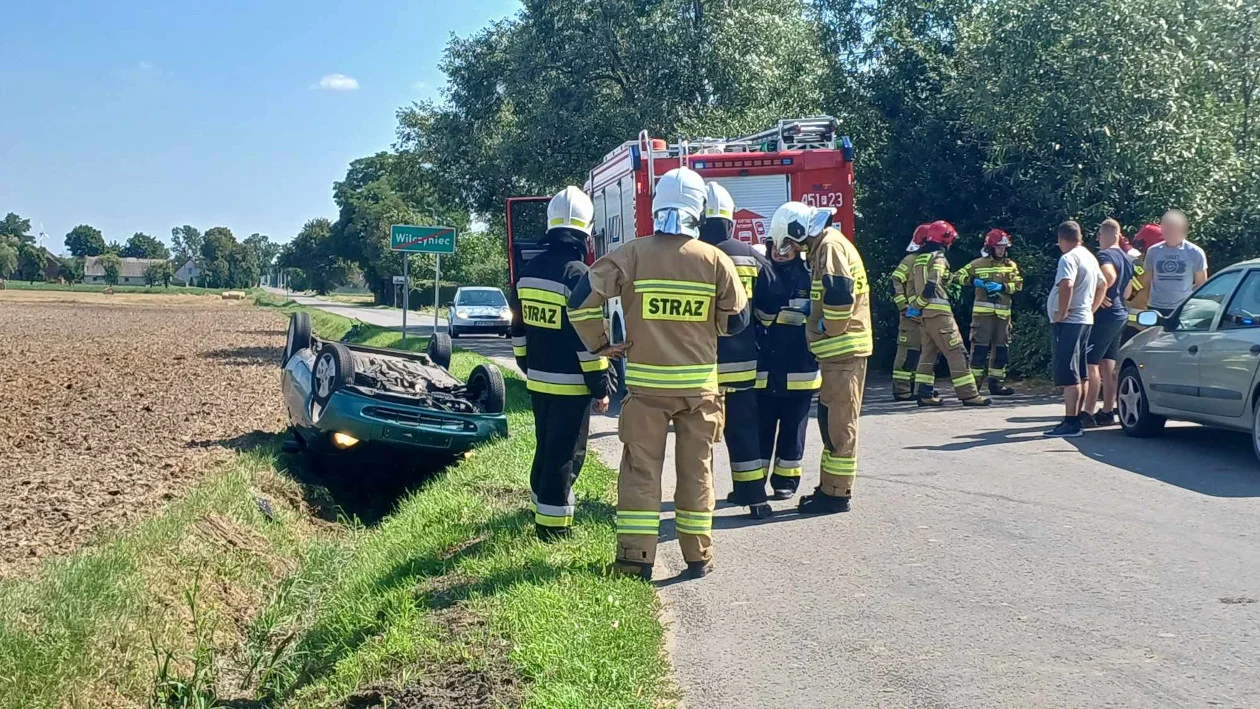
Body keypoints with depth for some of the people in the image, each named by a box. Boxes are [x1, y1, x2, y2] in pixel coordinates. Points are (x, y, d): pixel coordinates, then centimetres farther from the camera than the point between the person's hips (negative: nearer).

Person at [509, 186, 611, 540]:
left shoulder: (529, 270, 6)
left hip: (538, 381, 7)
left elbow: (519, 328, 14)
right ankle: (552, 524, 3)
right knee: (565, 453, 0)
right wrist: (601, 388, -12)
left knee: (546, 447, 20)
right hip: (570, 385, -7)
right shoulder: (578, 274, -18)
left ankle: (542, 507, 32)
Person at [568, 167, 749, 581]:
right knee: (696, 470, 11)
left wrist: (599, 345, 2)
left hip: (646, 383, -1)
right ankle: (698, 556, 17)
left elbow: (581, 301, -10)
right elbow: (736, 321, 3)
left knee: (641, 469, 7)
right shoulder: (715, 261, -4)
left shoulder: (631, 255, -7)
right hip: (699, 383, 1)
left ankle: (636, 556, 6)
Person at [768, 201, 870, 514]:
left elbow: (840, 294, -27)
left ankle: (836, 493, 1)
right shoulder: (824, 246, 18)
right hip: (838, 351, 11)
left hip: (843, 350, -11)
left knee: (838, 423, -5)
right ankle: (829, 486, 24)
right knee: (831, 420, 16)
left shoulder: (830, 246, -14)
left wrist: (830, 329, -15)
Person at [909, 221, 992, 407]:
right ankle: (968, 394, -6)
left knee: (929, 353, 12)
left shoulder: (921, 258, 16)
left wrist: (915, 304, 11)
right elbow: (931, 284, -19)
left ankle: (925, 393, 10)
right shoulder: (938, 258, -10)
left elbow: (913, 286, 15)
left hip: (925, 314, 9)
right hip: (939, 313, -9)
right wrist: (921, 302, -8)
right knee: (956, 353, -6)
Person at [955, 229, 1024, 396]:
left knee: (1001, 348, 8)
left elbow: (1018, 284, 0)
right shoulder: (978, 264, 1)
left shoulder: (1011, 265, 9)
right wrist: (974, 281, -15)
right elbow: (959, 275, 2)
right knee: (980, 346, -7)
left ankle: (996, 382, 16)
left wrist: (1002, 287, -16)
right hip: (983, 311, -4)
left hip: (1003, 312, 4)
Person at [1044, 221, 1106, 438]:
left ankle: (1070, 423, -12)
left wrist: (1061, 313, -21)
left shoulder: (1068, 259, -14)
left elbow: (1066, 285, -30)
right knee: (1078, 375, 14)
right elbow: (1102, 286, 27)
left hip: (1067, 322, -10)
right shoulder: (1090, 257, 17)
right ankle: (1077, 418, 20)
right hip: (1084, 320, 10)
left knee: (1068, 375, -10)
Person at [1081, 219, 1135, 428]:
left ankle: (1088, 414, -10)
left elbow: (1109, 276, -34)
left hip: (1104, 316, -9)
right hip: (1120, 314, 9)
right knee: (1108, 365, 13)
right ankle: (1107, 412, 17)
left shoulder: (1104, 255, -13)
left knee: (1091, 364, -8)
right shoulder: (1125, 258, 16)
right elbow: (1128, 291, 24)